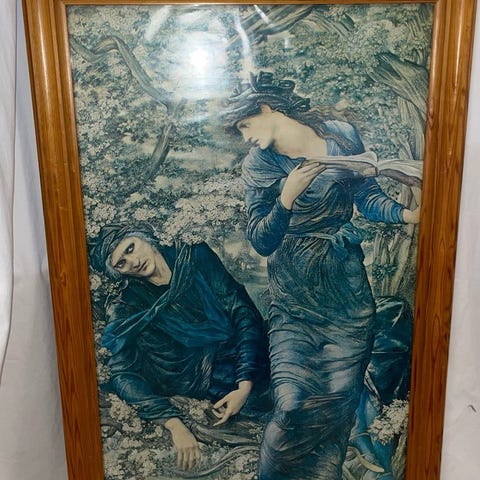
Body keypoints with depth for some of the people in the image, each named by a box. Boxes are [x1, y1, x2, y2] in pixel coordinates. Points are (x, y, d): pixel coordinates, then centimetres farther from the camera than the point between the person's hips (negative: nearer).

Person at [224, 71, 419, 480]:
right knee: (293, 404, -10)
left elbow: (368, 197, 5)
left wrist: (406, 214, -13)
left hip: (347, 286, 1)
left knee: (339, 399, 1)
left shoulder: (342, 136, 4)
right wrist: (287, 197, -19)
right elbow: (260, 241, -4)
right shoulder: (258, 165, 2)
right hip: (292, 296, -1)